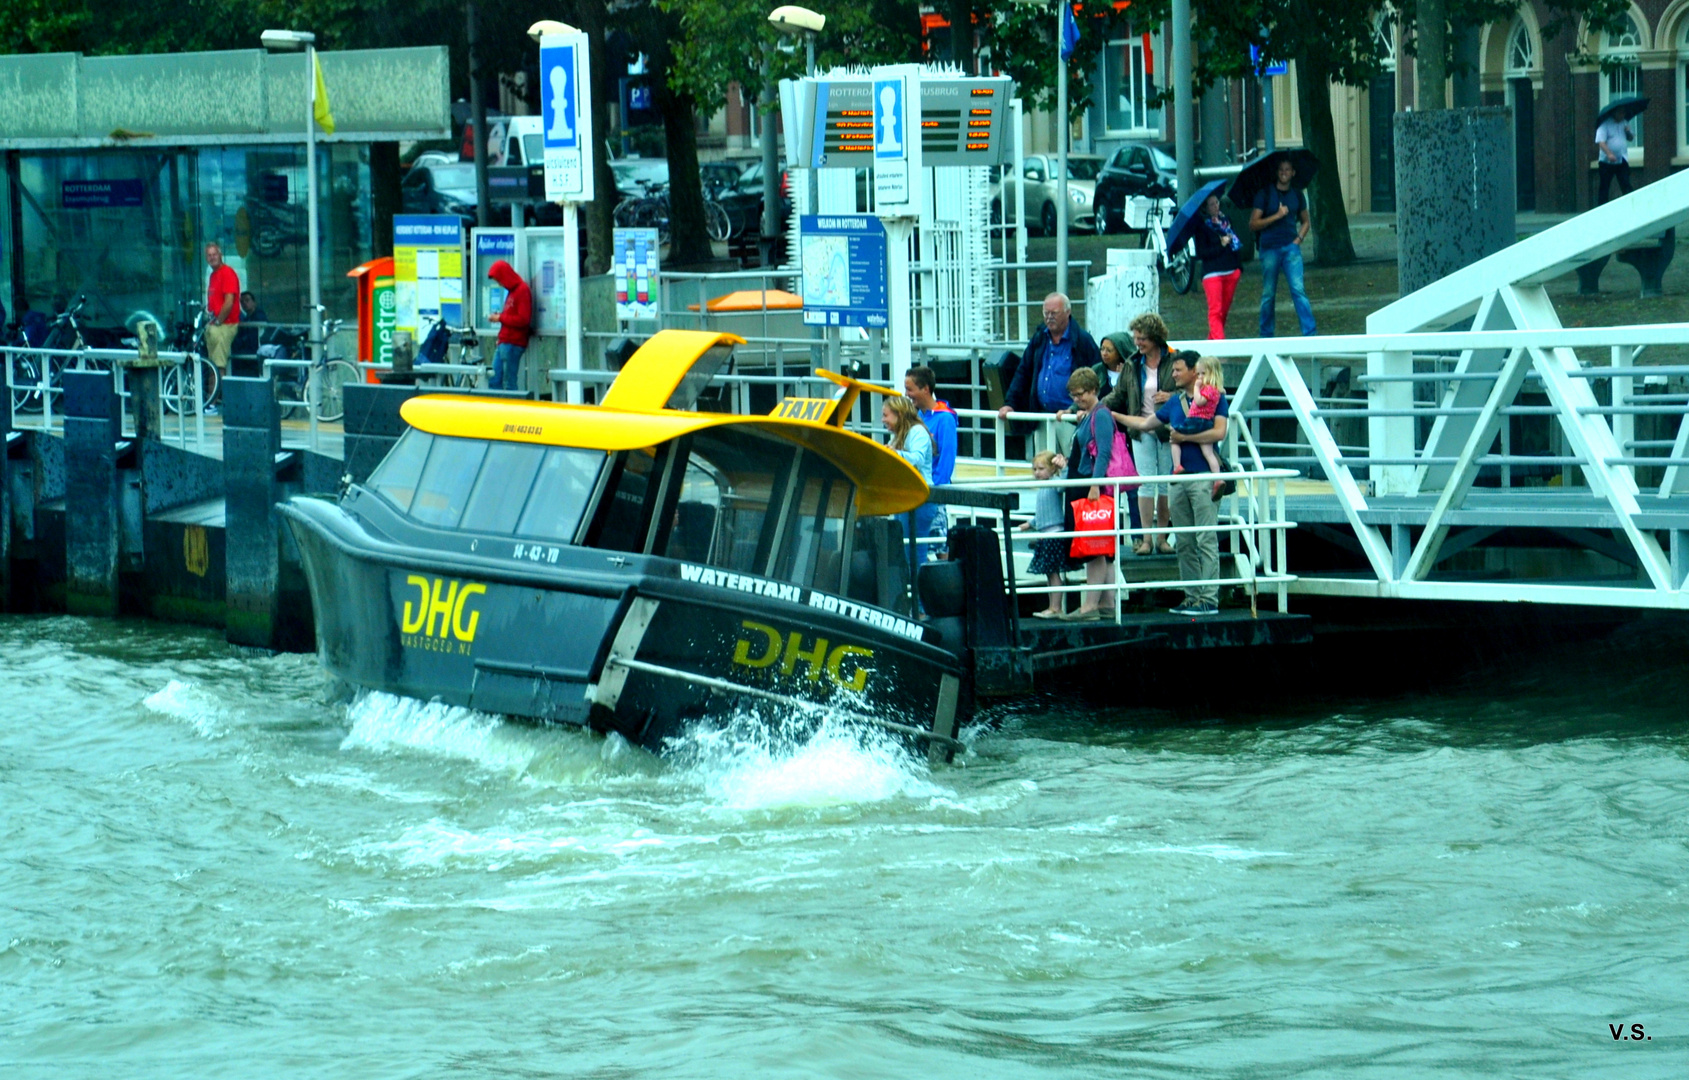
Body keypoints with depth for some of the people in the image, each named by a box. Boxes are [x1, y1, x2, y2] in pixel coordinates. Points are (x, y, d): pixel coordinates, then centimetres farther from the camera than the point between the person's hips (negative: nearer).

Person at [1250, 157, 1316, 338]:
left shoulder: (1297, 195, 11)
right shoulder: (1265, 194, 0)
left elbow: (1305, 222, 24)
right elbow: (1253, 224, -4)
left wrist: (1299, 239, 5)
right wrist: (1277, 216, -14)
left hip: (1291, 247, 1)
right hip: (1270, 248, -1)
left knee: (1298, 290, -11)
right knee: (1268, 294, 6)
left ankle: (1309, 332, -16)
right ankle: (1266, 335, 16)